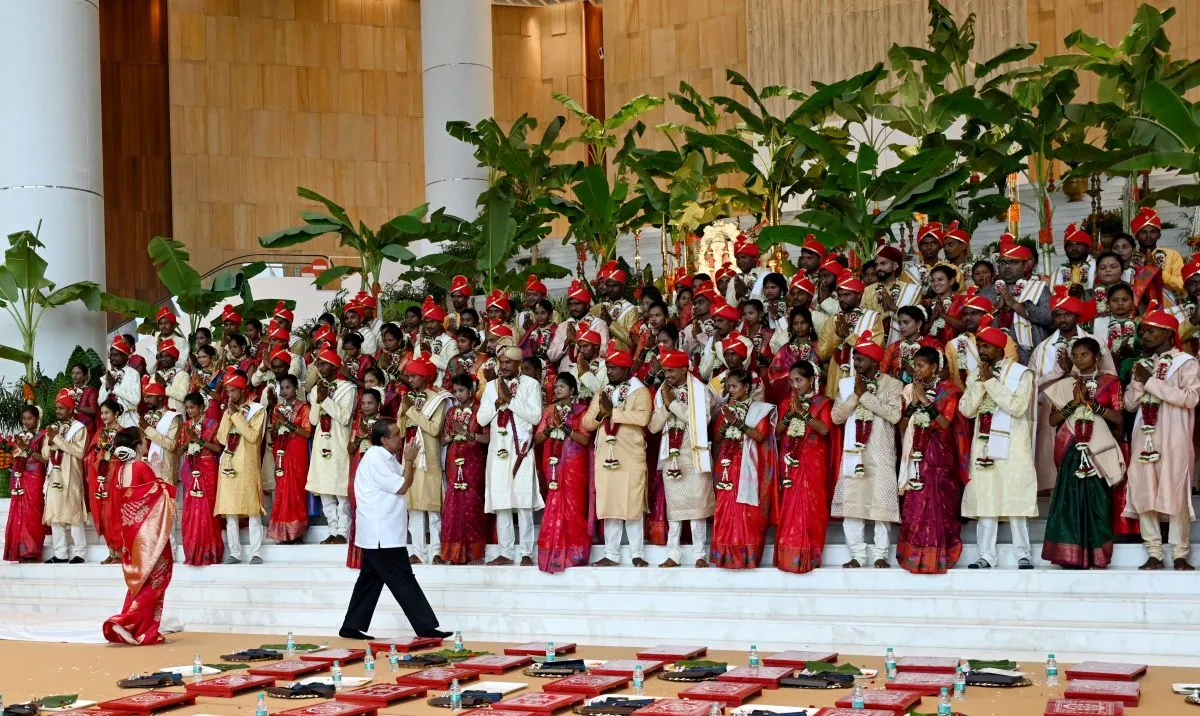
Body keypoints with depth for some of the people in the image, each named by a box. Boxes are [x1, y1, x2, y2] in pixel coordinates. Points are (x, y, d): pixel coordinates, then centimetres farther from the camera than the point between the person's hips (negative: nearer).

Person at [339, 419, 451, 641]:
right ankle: (425, 627, -5)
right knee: (404, 581, -7)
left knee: (370, 579, 13)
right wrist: (409, 460, -8)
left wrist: (408, 461, 1)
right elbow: (402, 487, -18)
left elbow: (403, 481, 15)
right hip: (381, 536, -10)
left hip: (380, 535, 10)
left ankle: (352, 627, 17)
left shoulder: (386, 458, 15)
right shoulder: (375, 459, -17)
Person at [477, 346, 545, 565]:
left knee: (524, 502, -6)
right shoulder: (491, 386, 13)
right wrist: (499, 400, -7)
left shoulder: (531, 384, 3)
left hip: (521, 448, -3)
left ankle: (526, 553, -2)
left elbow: (536, 416, -8)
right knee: (500, 503, 2)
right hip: (498, 448, 4)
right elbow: (481, 419, 6)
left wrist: (510, 399, -11)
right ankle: (505, 552, 8)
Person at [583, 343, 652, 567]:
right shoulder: (601, 393, 17)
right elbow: (587, 423, 12)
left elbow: (643, 417, -19)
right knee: (608, 506, 5)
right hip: (605, 456, 5)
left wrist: (612, 411, -14)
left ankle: (637, 553, 4)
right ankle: (611, 554, 10)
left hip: (631, 457, -5)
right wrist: (601, 413, -9)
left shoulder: (640, 392, 0)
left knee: (632, 505, -2)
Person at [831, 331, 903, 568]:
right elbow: (836, 416, 3)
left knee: (881, 502, -3)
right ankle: (857, 555, 7)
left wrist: (866, 395, -11)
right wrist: (856, 395, -8)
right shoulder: (846, 384, 11)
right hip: (853, 450, 3)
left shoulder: (892, 384, 2)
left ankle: (880, 555, 4)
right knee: (851, 503, 0)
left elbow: (894, 415, -14)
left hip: (881, 453, -3)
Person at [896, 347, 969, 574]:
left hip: (939, 455, -3)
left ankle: (937, 556, -4)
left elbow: (945, 423, -11)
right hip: (916, 453, 3)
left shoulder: (947, 389, 1)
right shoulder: (910, 390, 11)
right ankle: (914, 554, 1)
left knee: (938, 503, -7)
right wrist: (914, 402, -8)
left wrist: (925, 400, -12)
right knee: (914, 504, -2)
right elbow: (902, 427, 4)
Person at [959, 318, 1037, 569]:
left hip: (1012, 447, -4)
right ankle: (986, 555, 5)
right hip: (984, 445, 4)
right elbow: (966, 409, 2)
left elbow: (1017, 407, -16)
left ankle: (1023, 554, 2)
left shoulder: (1021, 373, -2)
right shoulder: (975, 375, 12)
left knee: (1015, 500, -6)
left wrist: (991, 381, -13)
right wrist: (981, 382, -7)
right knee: (984, 499, 2)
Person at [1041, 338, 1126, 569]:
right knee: (1070, 498, -5)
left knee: (1096, 500, -2)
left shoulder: (1110, 382, 5)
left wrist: (1090, 402, -11)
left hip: (1098, 450, -2)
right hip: (1072, 450, 2)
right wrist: (1074, 403, -9)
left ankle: (1096, 555, 3)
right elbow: (1052, 420, 4)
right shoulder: (1065, 384, 11)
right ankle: (1071, 555, -4)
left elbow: (1118, 418, -3)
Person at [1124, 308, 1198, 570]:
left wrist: (1152, 382, -13)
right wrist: (1138, 381, -4)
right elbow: (1129, 404, 14)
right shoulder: (1142, 365, 16)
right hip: (1144, 438, 5)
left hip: (1174, 440, -5)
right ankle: (1154, 553, 6)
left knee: (1176, 494, -5)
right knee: (1145, 494, 1)